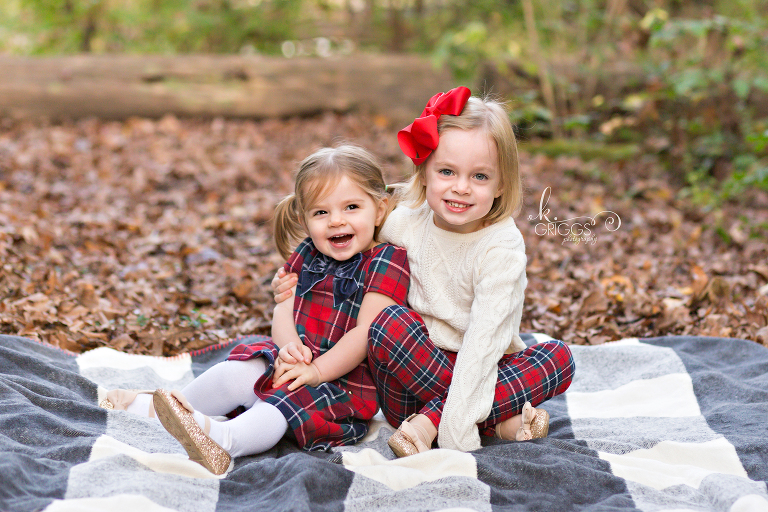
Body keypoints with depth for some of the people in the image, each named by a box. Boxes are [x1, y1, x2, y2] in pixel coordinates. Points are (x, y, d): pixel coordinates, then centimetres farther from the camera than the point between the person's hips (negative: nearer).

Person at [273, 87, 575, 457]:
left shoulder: (502, 246, -17)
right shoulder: (405, 223, -7)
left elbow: (485, 339, -26)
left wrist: (457, 431, -32)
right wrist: (299, 279, -1)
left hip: (480, 371, -1)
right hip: (415, 368, 1)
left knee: (559, 358, -25)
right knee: (389, 323, -28)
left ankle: (428, 421, -30)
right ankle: (501, 418, -24)